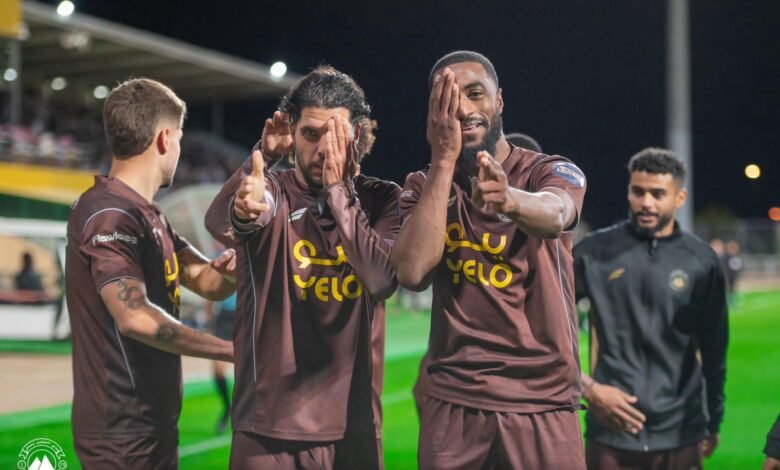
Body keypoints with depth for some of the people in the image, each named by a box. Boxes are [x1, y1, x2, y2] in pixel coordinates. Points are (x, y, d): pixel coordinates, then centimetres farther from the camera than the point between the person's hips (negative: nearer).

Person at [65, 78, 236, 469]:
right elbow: (135, 316, -31)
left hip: (152, 425, 10)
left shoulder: (149, 216, 13)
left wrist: (238, 262, -10)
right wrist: (232, 350, -25)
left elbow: (211, 282, 12)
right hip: (123, 434, -10)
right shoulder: (109, 215, -19)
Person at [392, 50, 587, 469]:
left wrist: (510, 199, -49)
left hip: (543, 402, -1)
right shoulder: (424, 186, 3)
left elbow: (553, 215, -26)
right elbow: (412, 273, -15)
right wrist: (444, 160, -19)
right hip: (453, 401, 2)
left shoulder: (554, 172, -1)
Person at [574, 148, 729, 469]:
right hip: (611, 432, -1)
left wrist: (713, 422, 13)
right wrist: (588, 386, -6)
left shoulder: (701, 261, 1)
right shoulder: (594, 251, -3)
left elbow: (714, 351, 8)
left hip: (680, 435, 1)